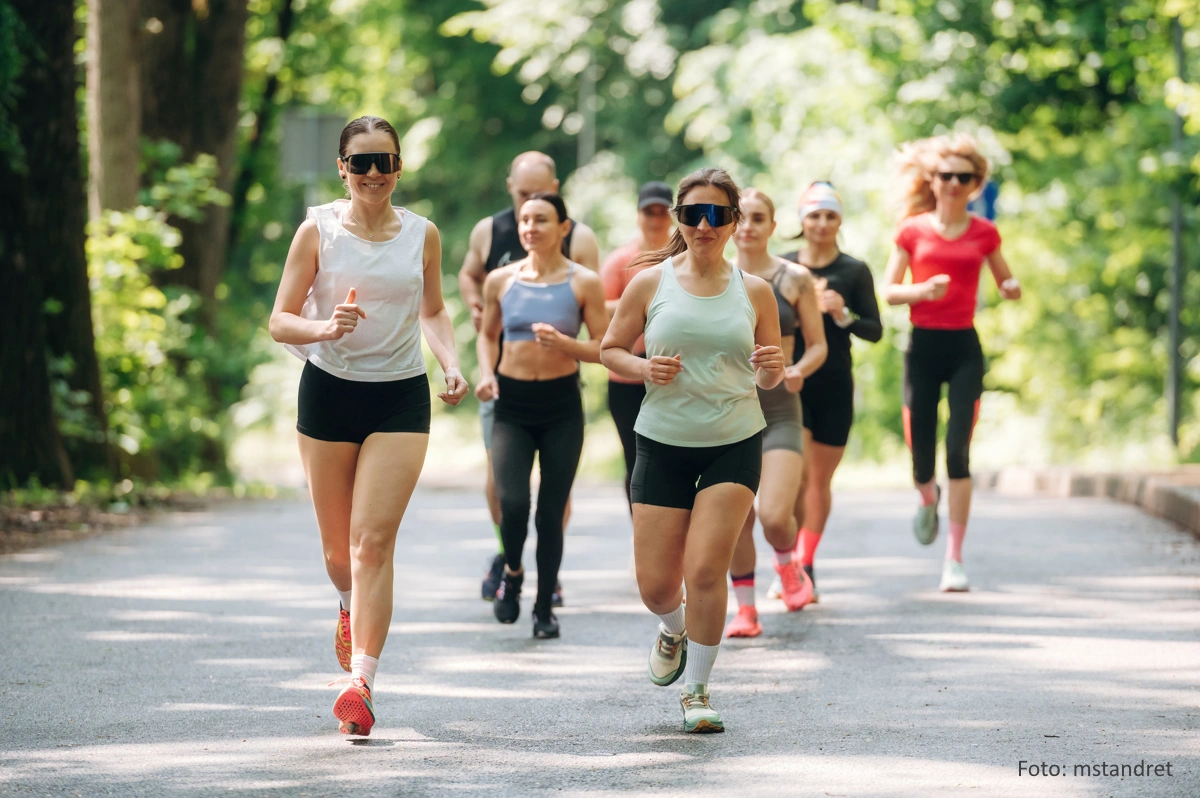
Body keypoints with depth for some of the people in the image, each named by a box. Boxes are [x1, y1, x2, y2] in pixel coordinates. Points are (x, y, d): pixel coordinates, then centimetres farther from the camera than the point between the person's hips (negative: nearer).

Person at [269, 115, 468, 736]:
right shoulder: (318, 231, -3)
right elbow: (279, 321, -4)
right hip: (329, 391, 0)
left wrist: (452, 364, 2)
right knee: (337, 545, 11)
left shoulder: (422, 235, 3)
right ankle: (351, 609, 46)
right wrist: (323, 328, -24)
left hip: (400, 398, 0)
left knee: (373, 540, -12)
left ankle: (361, 683, -15)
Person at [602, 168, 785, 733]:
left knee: (705, 570, -13)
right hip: (663, 443, 1)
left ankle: (696, 690, 5)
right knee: (655, 585, 1)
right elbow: (610, 349, 7)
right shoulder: (650, 283, -1)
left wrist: (772, 369, -13)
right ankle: (673, 630, 38)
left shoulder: (754, 291, 2)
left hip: (734, 446, -1)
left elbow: (770, 378, 10)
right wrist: (643, 369, -13)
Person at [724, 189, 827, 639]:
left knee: (774, 516, -14)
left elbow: (818, 345, 4)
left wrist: (799, 370, -16)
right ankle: (745, 610, 16)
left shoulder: (794, 279, 0)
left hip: (779, 410, -2)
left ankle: (788, 565, 20)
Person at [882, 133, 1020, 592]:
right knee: (921, 458, 1)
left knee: (958, 451, -12)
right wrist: (922, 290, -16)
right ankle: (928, 500, 41)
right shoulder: (913, 231, 3)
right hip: (923, 346, 0)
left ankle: (954, 559, -7)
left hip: (964, 347, 0)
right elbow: (888, 291, 3)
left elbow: (1006, 284, 16)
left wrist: (1012, 290, -7)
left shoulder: (984, 233, 5)